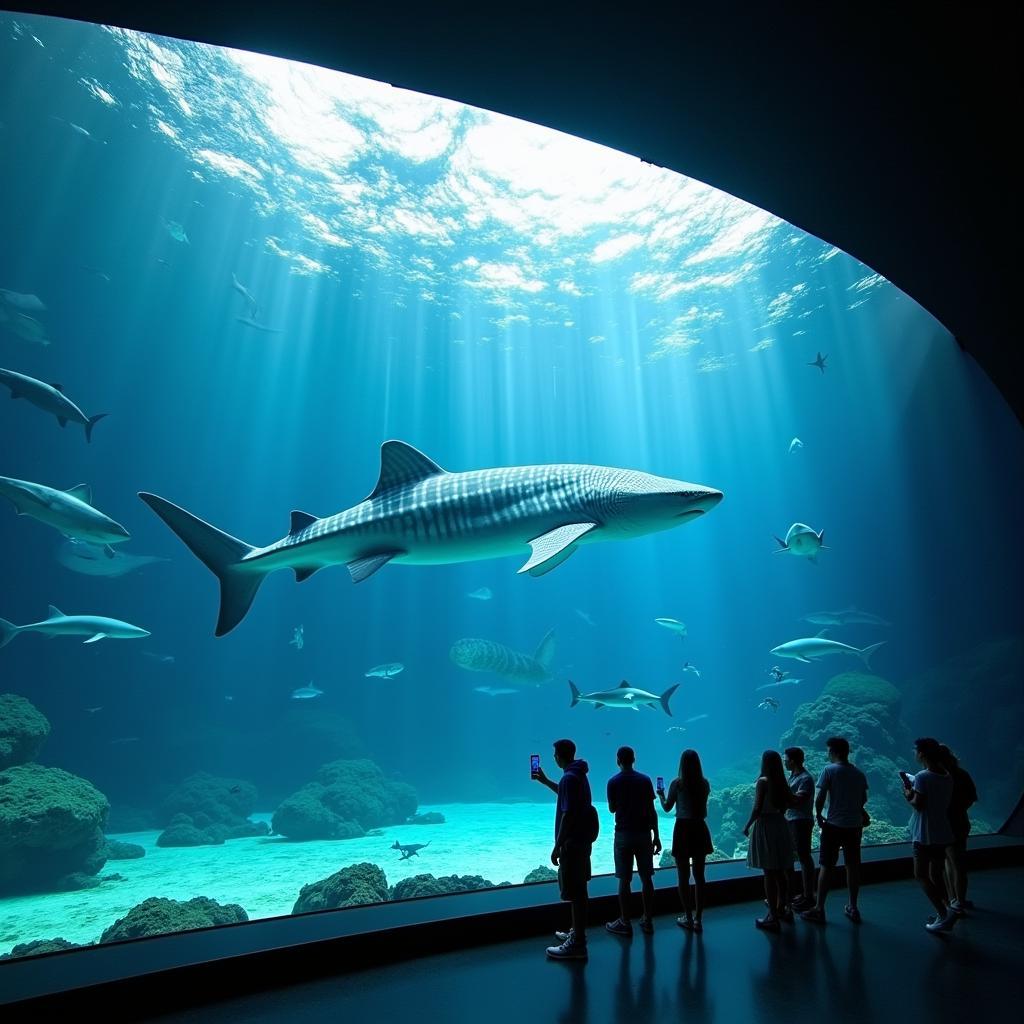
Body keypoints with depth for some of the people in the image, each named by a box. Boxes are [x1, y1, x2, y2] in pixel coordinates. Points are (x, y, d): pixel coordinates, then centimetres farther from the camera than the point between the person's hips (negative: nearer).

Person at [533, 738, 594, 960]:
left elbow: (567, 814, -25)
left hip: (572, 843, -10)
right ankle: (576, 932, 34)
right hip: (581, 841, 10)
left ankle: (577, 945, 7)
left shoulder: (569, 778, -21)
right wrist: (545, 781, 30)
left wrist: (557, 846, -20)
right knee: (578, 891, 20)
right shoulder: (579, 775, 9)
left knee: (575, 893, -1)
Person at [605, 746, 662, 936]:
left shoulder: (613, 782, -6)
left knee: (624, 880, 4)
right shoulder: (645, 780, -2)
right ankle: (648, 921, 19)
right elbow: (652, 811, -1)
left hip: (624, 834, -2)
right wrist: (656, 837, 5)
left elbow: (612, 809, 3)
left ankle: (625, 923, 10)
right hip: (644, 834, 2)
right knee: (646, 878, 12)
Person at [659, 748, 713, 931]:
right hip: (700, 829, 4)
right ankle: (698, 919, 18)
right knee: (699, 875, 13)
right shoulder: (704, 783, -3)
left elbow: (667, 807, -2)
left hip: (683, 829, -3)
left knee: (683, 876, 8)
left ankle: (688, 918, 15)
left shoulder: (677, 783, -12)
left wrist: (661, 796, 18)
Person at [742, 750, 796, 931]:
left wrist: (747, 826, -7)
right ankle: (781, 908, 34)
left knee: (769, 873, 0)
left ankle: (773, 917, 5)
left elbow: (757, 809, -19)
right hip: (780, 825, 7)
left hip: (765, 826, -7)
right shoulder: (782, 782, 2)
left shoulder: (763, 781, -16)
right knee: (779, 872, 20)